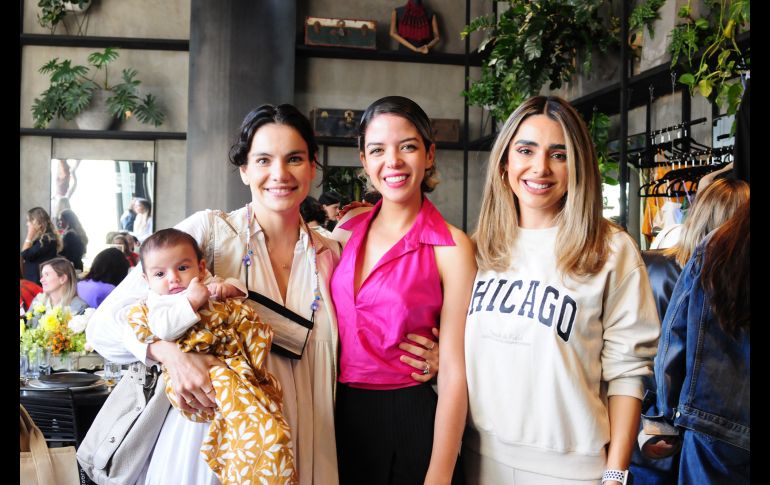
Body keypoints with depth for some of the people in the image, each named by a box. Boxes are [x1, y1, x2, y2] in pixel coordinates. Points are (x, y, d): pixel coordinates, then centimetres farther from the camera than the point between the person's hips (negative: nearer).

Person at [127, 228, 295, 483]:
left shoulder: (208, 284, 22)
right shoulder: (158, 301, 6)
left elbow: (239, 288, 29)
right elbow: (164, 329, -13)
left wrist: (227, 287, 7)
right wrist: (192, 301, -15)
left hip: (231, 356, 7)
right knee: (226, 382, -33)